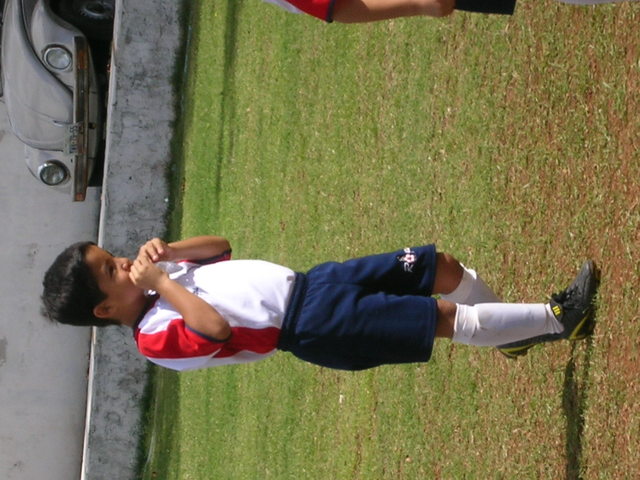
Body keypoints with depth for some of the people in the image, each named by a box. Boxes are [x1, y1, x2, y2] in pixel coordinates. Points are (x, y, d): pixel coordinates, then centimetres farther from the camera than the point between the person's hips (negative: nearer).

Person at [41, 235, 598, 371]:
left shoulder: (153, 276, 9)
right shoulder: (156, 338, -17)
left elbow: (220, 246, 16)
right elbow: (216, 328, -35)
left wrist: (166, 252, -2)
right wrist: (160, 282, -26)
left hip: (308, 281, 8)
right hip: (311, 326, -8)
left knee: (442, 266, 7)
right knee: (446, 317, -14)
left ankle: (512, 334, 33)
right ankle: (557, 319, 1)